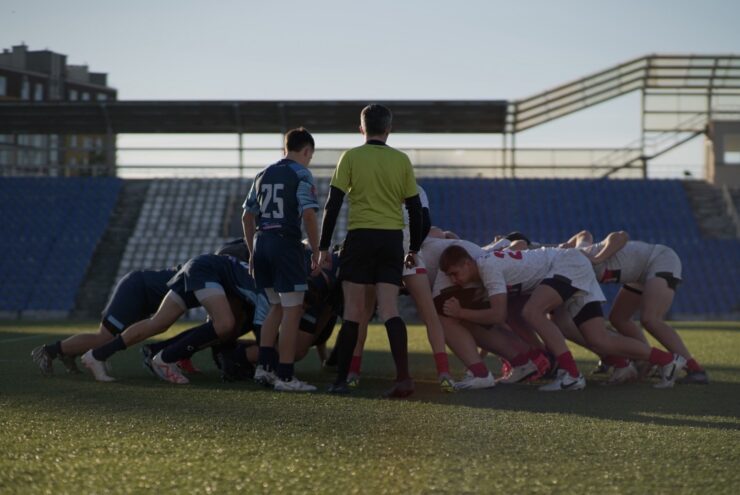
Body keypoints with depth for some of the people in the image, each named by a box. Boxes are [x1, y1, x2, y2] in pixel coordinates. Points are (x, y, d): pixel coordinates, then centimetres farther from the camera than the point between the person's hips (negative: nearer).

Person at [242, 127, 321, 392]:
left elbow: (247, 216, 18)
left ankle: (264, 366, 14)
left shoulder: (263, 175, 16)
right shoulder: (301, 174, -5)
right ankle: (285, 375, -5)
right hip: (286, 243, -7)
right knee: (292, 310, -2)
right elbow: (308, 214, -15)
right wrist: (316, 252, -9)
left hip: (261, 243, 7)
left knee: (276, 307, 20)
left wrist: (252, 252, 25)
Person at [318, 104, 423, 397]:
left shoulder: (351, 157, 0)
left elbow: (333, 204, -2)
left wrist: (324, 247, 3)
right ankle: (403, 377, -15)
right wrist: (414, 249, 19)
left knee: (353, 312, 3)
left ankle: (341, 380, 6)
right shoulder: (401, 160, 8)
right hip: (393, 239, 2)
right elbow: (415, 208, 10)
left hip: (360, 237, -2)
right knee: (389, 311, -1)